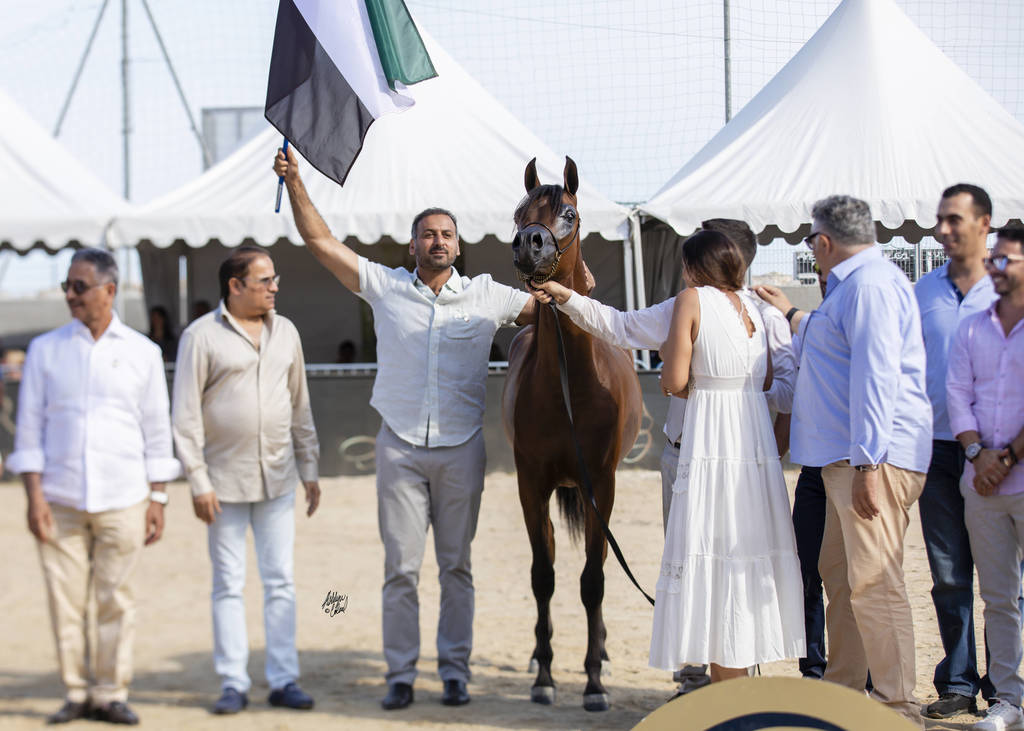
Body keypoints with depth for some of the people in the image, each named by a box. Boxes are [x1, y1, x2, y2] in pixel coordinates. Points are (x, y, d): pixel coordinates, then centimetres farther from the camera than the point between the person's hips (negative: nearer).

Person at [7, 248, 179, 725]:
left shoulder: (142, 352, 7)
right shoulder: (45, 350, 7)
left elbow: (157, 430, 9)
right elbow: (30, 426, 6)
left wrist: (158, 499, 4)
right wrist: (34, 496, -3)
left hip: (122, 499, 0)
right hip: (59, 500, 0)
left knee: (115, 600, -1)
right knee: (65, 600, 0)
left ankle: (112, 694, 8)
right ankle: (75, 693, 10)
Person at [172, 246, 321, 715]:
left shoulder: (285, 332, 10)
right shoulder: (201, 336, -5)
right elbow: (185, 415, -6)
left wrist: (310, 469, 13)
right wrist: (198, 482, -11)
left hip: (278, 479, 4)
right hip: (225, 479, -4)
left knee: (281, 581, 3)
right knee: (228, 585, 2)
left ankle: (284, 680, 8)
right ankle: (233, 684, 7)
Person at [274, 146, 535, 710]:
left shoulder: (486, 296, 5)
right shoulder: (385, 287, 4)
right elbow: (320, 241, 3)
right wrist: (295, 184, -5)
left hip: (461, 450, 0)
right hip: (400, 448, 0)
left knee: (456, 566, 6)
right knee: (401, 566, 0)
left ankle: (454, 671, 13)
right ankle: (400, 675, 7)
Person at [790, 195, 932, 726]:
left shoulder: (869, 284, -13)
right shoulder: (853, 283, 21)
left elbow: (876, 375, -21)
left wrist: (868, 463, -25)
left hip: (875, 457, -11)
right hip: (846, 458, 11)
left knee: (873, 582, -13)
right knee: (838, 573, 16)